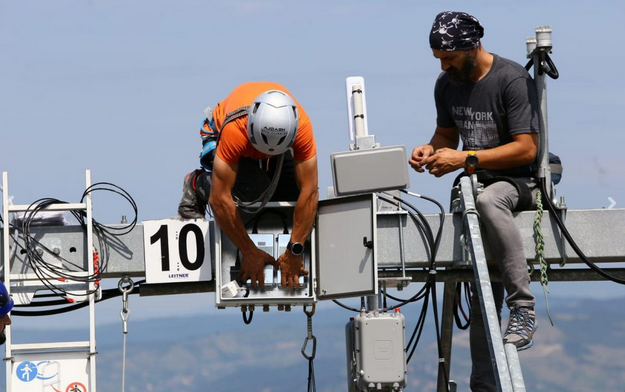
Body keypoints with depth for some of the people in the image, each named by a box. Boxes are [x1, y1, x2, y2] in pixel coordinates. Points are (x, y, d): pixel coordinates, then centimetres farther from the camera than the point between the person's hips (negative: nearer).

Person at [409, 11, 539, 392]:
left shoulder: (513, 80, -16)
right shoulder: (447, 85, 7)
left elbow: (526, 149, -21)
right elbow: (447, 134, 23)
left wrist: (465, 159, -24)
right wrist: (432, 149, -1)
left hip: (523, 181, -7)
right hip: (482, 184, 7)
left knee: (488, 200, -43)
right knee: (482, 297, 4)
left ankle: (524, 307, -40)